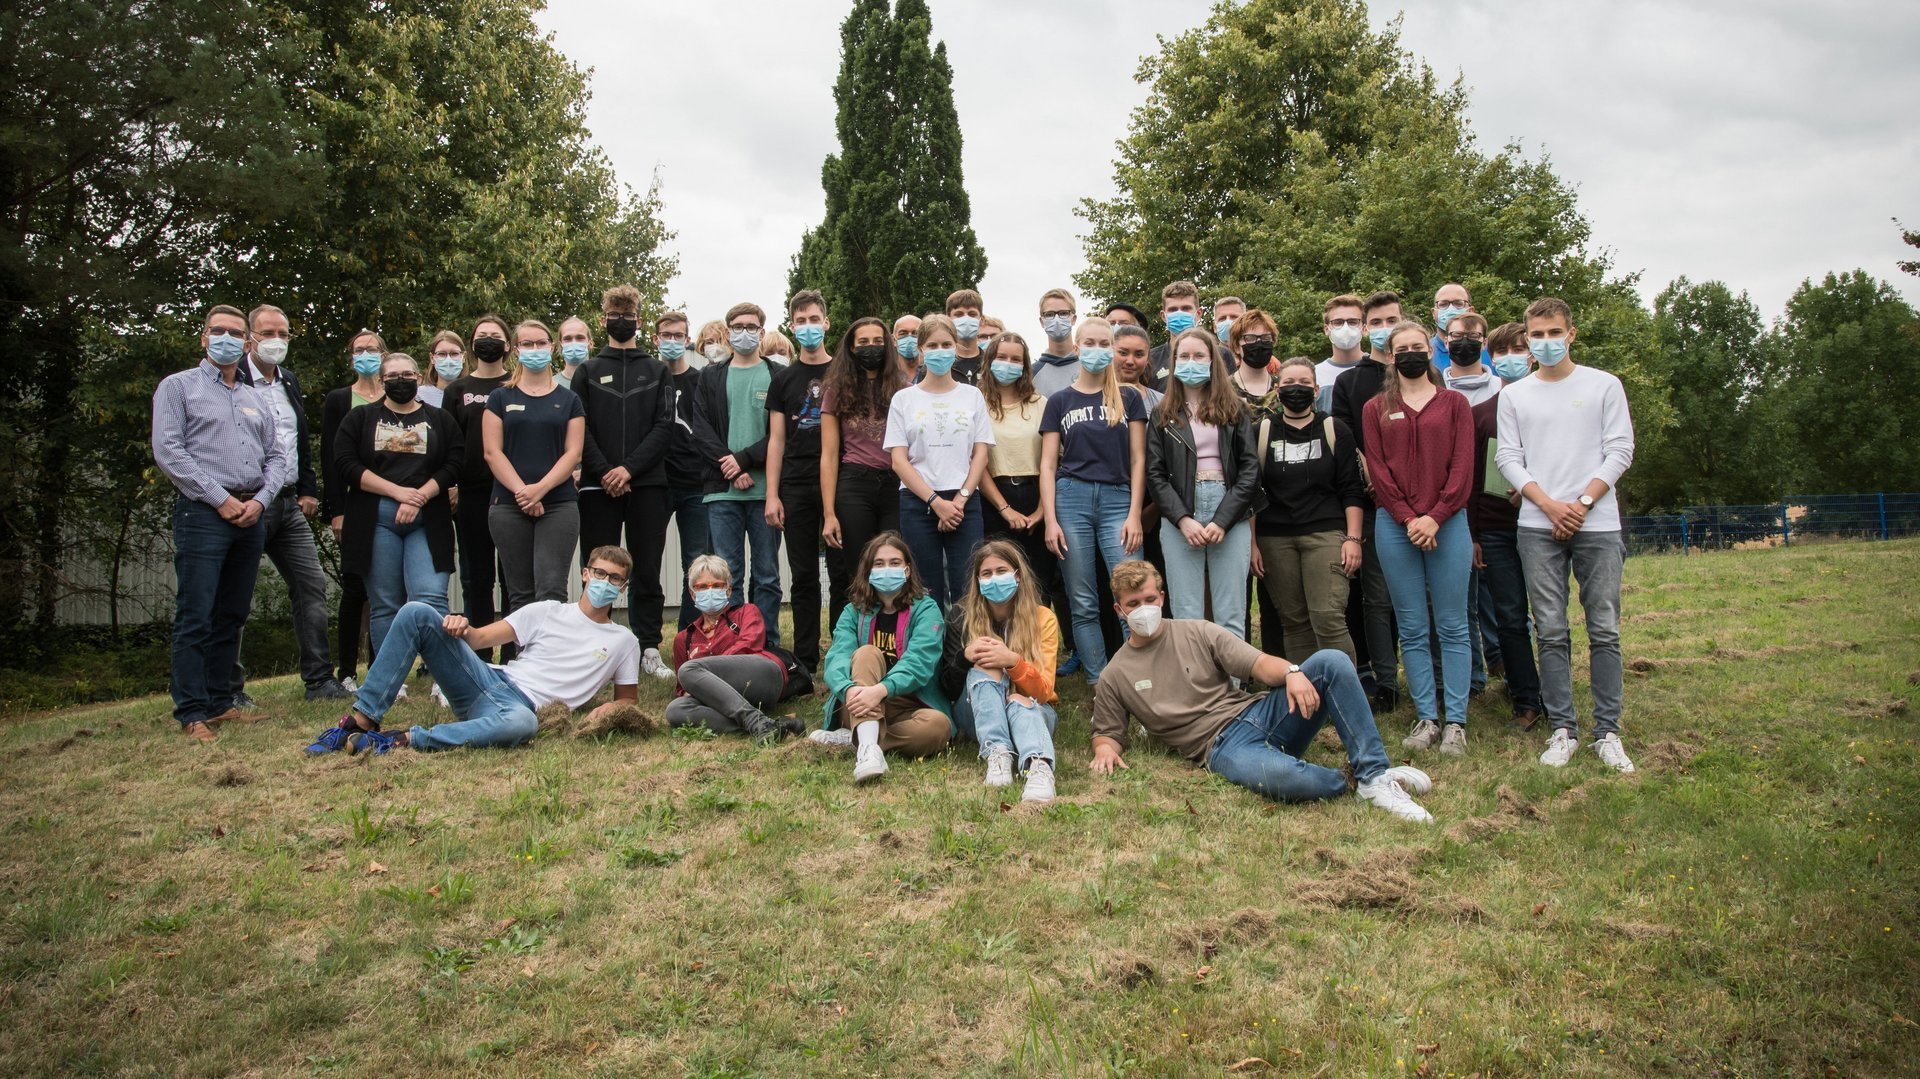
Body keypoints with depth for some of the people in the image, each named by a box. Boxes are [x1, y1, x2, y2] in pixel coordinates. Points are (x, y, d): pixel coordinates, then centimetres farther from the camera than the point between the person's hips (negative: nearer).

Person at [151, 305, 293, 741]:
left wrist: (259, 499, -4)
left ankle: (220, 702, 18)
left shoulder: (256, 399, 19)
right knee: (196, 618, -6)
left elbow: (278, 457, 15)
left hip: (251, 516, 6)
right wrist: (221, 499, -12)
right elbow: (168, 451, -7)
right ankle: (192, 714, -2)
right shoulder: (178, 386, 4)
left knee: (232, 616, 10)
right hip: (203, 514, -5)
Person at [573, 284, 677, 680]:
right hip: (598, 486, 0)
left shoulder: (658, 372, 11)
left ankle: (649, 650, 7)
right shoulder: (587, 372, 11)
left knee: (647, 572, 2)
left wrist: (629, 468, -11)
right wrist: (605, 472, -11)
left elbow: (664, 427, 1)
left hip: (646, 485, 0)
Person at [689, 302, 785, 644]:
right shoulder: (711, 377, 13)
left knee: (767, 575, 4)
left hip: (765, 489, -1)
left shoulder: (779, 376, 7)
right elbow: (702, 430, 3)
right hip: (722, 490, 1)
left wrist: (744, 459, -12)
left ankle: (767, 648, 10)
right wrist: (731, 470, -9)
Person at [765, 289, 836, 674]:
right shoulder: (784, 381, 12)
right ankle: (805, 659, 10)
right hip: (797, 487, 2)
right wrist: (772, 495, 0)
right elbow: (776, 440, 9)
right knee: (803, 574, 4)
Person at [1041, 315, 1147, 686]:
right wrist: (1050, 520, -3)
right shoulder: (1060, 401, 11)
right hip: (1071, 499, 1)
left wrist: (1134, 514, -4)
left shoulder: (1129, 398, 10)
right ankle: (1098, 681, 10)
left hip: (1117, 499, -1)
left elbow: (1138, 459, 6)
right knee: (1083, 603, 2)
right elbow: (1048, 464, 7)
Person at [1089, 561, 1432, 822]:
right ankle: (1349, 782, -9)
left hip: (1259, 712, 4)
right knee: (1276, 776, -41)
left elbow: (1259, 664, 3)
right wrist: (1106, 748, -10)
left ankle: (1374, 776, -22)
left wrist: (1291, 672, -20)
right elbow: (1107, 733, 16)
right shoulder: (1115, 677, 9)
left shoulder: (1197, 632, 12)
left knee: (1331, 662, -21)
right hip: (1223, 745, -3)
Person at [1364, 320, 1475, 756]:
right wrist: (1407, 519, -9)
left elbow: (1462, 466, 0)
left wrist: (1435, 517, -12)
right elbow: (1377, 469, 2)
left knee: (1452, 626, 0)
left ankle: (1455, 722, 3)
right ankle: (1426, 719, 9)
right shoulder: (1376, 409, 11)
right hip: (1395, 525, 1)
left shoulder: (1455, 404, 9)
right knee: (1412, 629, 3)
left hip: (1447, 522, -1)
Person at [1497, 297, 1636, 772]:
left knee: (1604, 631, -1)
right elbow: (1508, 459, 5)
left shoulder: (1604, 386, 8)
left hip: (1597, 524, -1)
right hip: (1537, 527, 1)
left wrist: (1583, 503, -9)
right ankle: (1563, 729, 6)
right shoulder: (1513, 395, 12)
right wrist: (1550, 506, -8)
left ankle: (1607, 731, 4)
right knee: (1551, 633, 0)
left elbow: (1620, 451, 3)